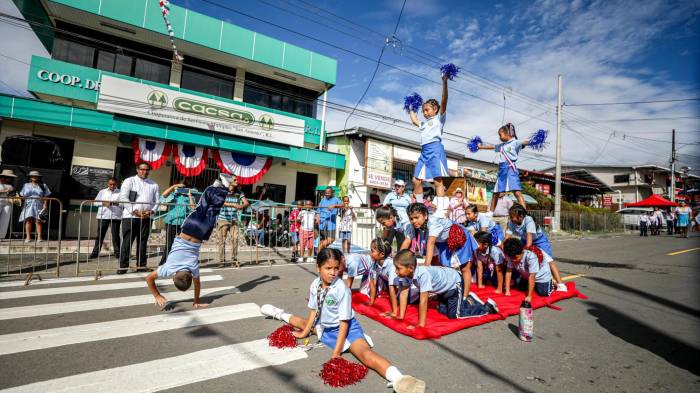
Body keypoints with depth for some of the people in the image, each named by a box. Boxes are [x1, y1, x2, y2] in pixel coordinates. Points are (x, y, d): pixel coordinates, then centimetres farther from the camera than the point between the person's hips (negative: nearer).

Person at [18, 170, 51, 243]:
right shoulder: (26, 185, 17)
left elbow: (46, 196, 5)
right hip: (28, 205, 1)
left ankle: (39, 237, -7)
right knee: (28, 220, -9)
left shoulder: (43, 186, 11)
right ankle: (28, 237, -8)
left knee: (39, 221, -6)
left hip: (39, 205, -1)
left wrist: (45, 204, -5)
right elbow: (22, 196, 14)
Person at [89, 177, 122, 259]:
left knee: (115, 235, 1)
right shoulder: (102, 191, 13)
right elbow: (96, 202, 8)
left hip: (115, 216, -2)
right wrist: (103, 203, -10)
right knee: (100, 234, 4)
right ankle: (95, 252, 11)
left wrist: (114, 203, -18)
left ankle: (117, 252, 7)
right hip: (103, 216, 2)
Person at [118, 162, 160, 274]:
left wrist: (151, 211, -7)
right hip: (130, 216, -3)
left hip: (146, 218, 3)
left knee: (143, 242, 7)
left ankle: (141, 265, 13)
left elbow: (157, 200, 11)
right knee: (127, 242, -3)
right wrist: (134, 211, -13)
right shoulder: (129, 181, 4)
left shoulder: (154, 185, 14)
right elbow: (123, 197, -5)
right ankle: (123, 266, 3)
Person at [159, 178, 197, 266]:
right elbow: (163, 195, -9)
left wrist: (190, 195, -4)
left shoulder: (190, 197, 11)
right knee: (169, 244, 0)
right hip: (171, 222, -1)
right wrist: (173, 186, -11)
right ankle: (162, 264, 9)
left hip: (183, 223, 1)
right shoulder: (173, 195, 10)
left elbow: (193, 208, -5)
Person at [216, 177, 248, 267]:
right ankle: (221, 260, 10)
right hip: (223, 219, -2)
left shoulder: (239, 192, 6)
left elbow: (246, 203, -3)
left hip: (234, 220, 2)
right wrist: (233, 205, -31)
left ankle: (235, 259, 4)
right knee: (222, 240, 1)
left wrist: (241, 206, -26)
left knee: (235, 239, -7)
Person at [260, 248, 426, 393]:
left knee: (365, 353, -31)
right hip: (324, 327, 7)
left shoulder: (342, 289, -27)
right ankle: (280, 314, 61)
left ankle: (398, 379, -54)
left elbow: (344, 322, -23)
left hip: (346, 329, -7)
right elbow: (314, 311, 7)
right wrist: (305, 333, 14)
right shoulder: (315, 285, -8)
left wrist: (336, 352, -24)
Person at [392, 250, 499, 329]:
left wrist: (421, 324, -35)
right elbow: (404, 294, -13)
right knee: (442, 311, 16)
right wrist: (400, 317, -14)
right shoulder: (407, 273, -19)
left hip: (454, 283, -8)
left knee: (454, 314, -10)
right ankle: (467, 298, 36)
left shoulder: (423, 274, -42)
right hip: (443, 287, 8)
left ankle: (488, 306, 7)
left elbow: (423, 301, -40)